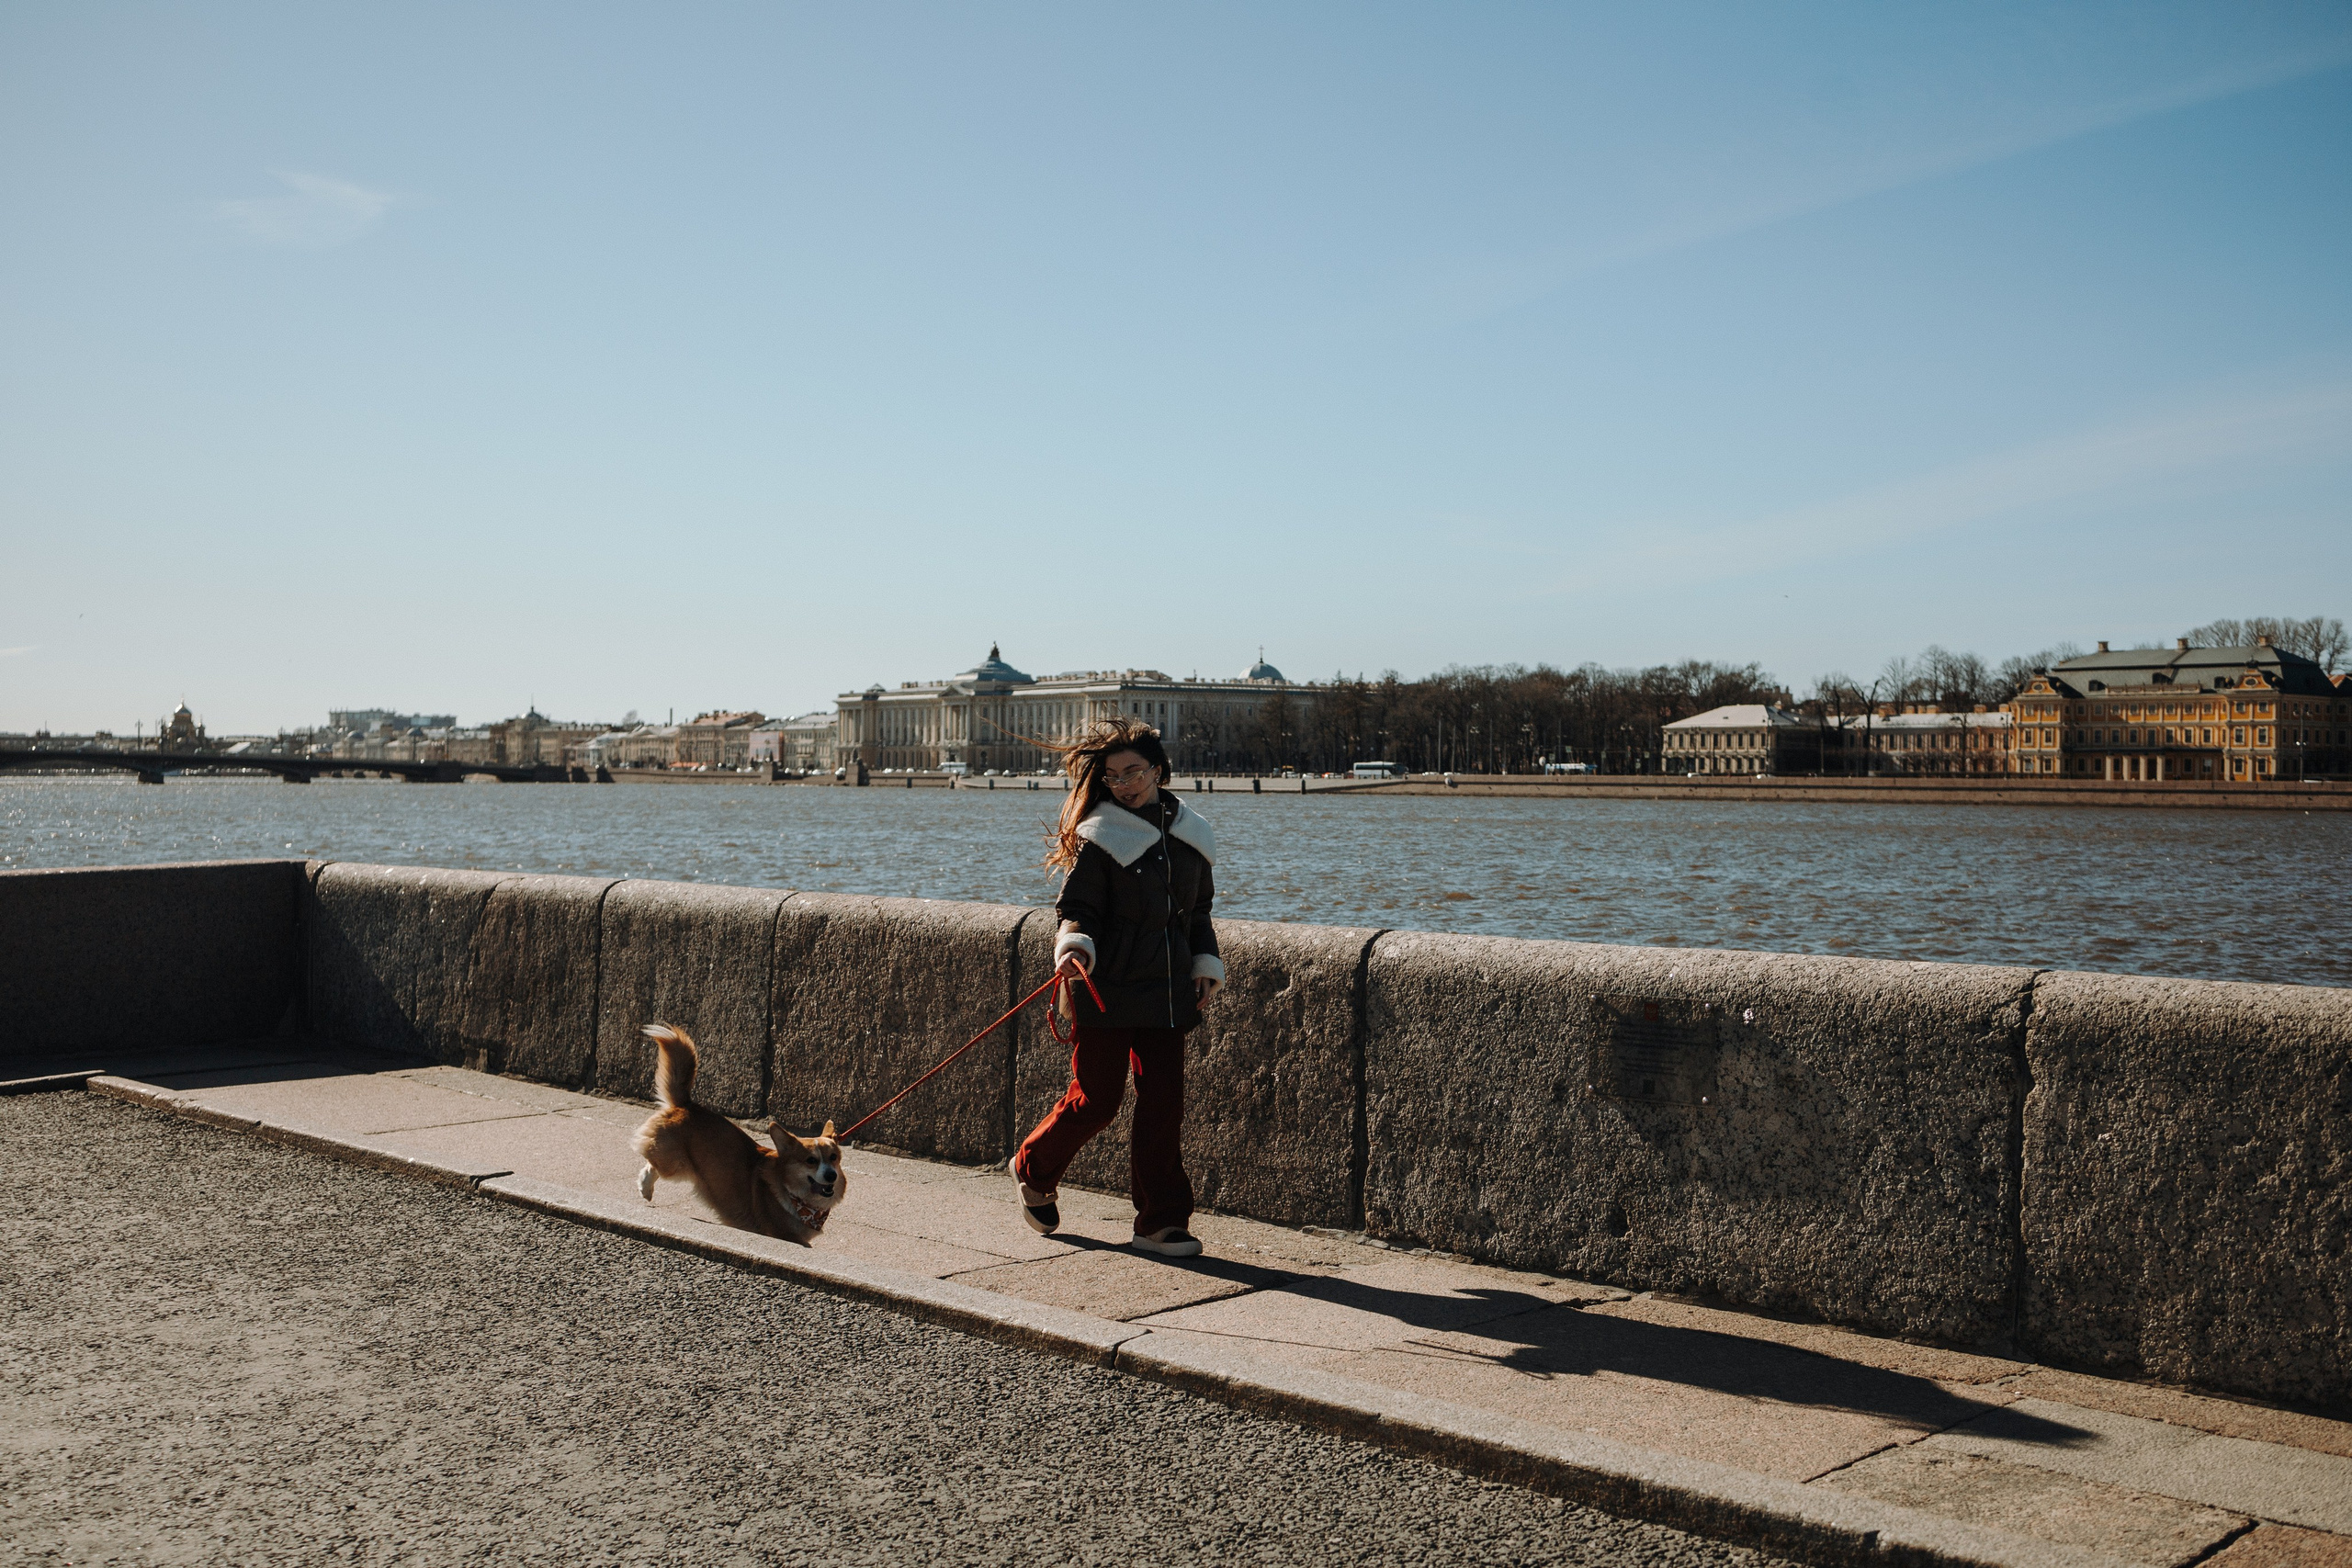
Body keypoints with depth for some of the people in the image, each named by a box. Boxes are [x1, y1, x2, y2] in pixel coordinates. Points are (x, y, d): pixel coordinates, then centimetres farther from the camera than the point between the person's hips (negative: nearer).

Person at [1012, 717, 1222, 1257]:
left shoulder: (1190, 836, 11)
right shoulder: (1098, 837, -6)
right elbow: (1078, 908, -8)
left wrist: (1206, 964, 12)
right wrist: (1074, 943, -28)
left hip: (1166, 992, 5)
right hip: (1105, 990, -4)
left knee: (1163, 1103, 1)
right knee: (1095, 1099, 1)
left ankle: (1160, 1222, 9)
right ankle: (1033, 1169, 29)